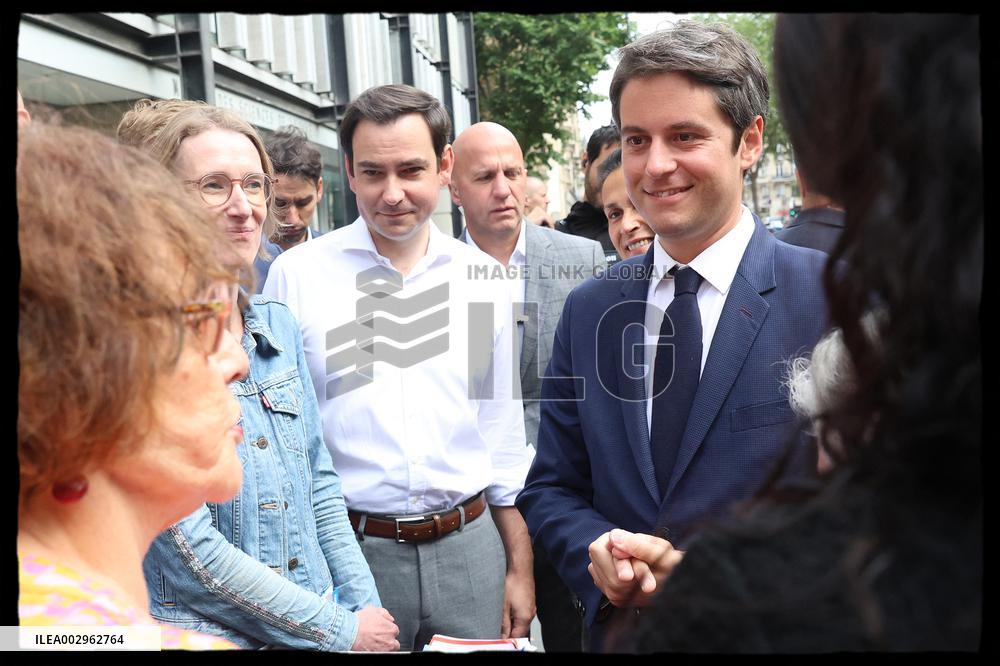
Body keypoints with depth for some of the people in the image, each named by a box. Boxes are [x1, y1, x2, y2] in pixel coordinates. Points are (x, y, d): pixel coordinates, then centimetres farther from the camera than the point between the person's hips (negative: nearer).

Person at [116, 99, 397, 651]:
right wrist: (343, 632, -13)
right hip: (202, 634, -5)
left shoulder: (278, 326, 1)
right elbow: (187, 551, -20)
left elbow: (319, 483, 7)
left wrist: (369, 612, 1)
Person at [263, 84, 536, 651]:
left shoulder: (484, 279, 3)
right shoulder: (297, 274, -5)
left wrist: (520, 570, 8)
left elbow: (504, 438, 8)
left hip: (469, 546, 2)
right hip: (349, 547, -2)